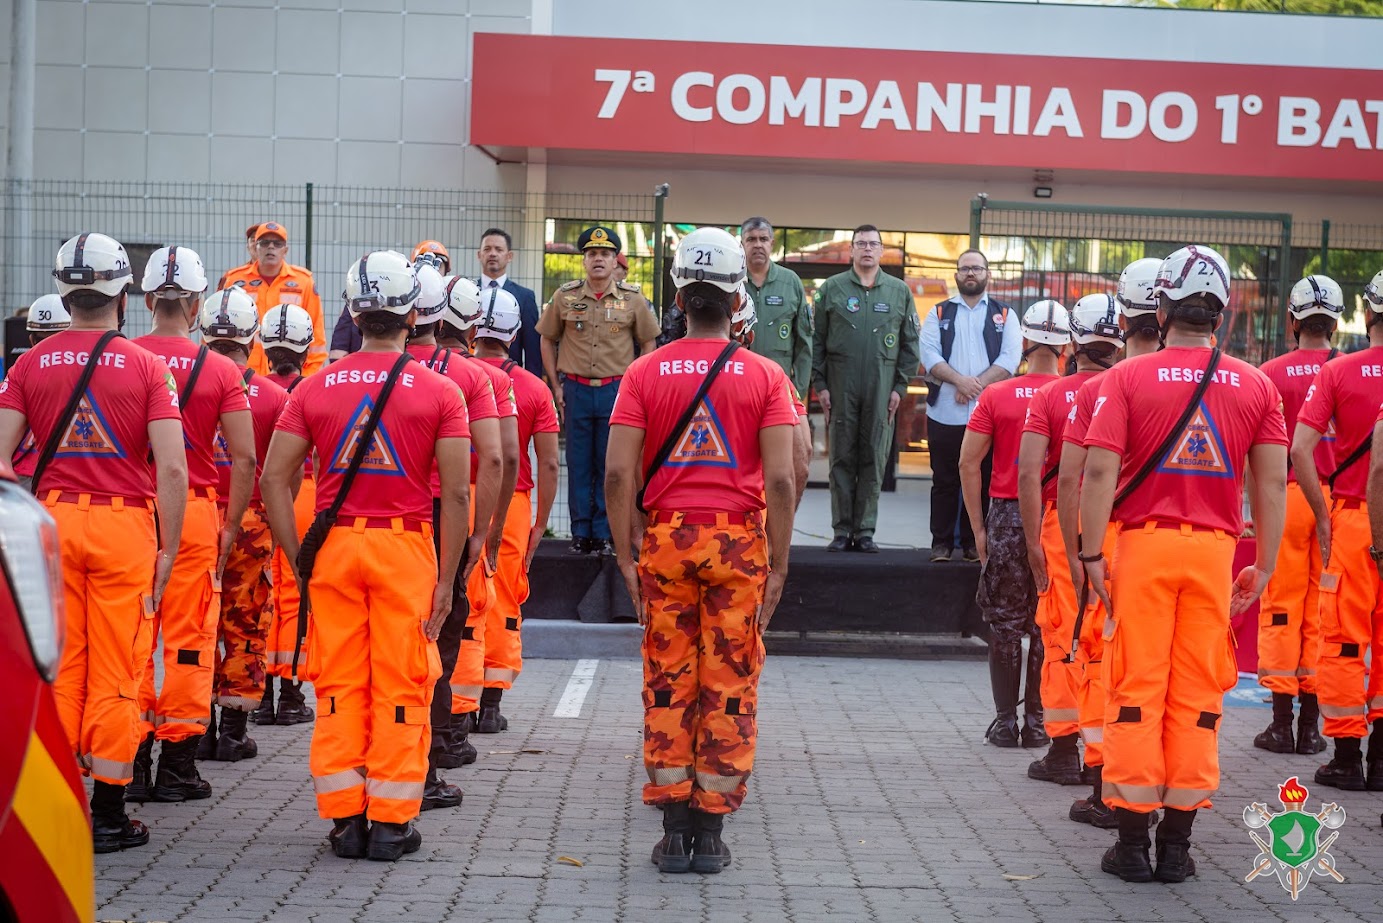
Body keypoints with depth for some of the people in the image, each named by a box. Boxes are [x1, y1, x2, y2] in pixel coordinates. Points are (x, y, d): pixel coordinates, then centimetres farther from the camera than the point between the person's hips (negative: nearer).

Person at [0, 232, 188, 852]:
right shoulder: (147, 367, -3)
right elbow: (172, 468, -9)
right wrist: (167, 547, -1)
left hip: (51, 521, 2)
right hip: (125, 525, -2)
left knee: (58, 669, 11)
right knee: (116, 676, 4)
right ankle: (108, 816, 9)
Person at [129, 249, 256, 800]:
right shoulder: (221, 370, -2)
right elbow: (245, 459, -4)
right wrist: (231, 527, 5)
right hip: (195, 514, -1)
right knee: (188, 641, 6)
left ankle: (131, 764, 11)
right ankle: (177, 768, 10)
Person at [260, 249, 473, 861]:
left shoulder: (315, 389, 3)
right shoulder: (439, 392, -3)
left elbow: (273, 479, 0)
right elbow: (455, 495, -6)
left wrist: (300, 560, 5)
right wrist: (446, 579, -1)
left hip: (333, 545, 2)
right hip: (405, 547, -2)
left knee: (339, 686, 9)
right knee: (400, 687, 5)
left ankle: (344, 818, 13)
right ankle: (390, 822, 9)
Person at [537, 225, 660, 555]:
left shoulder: (632, 299, 1)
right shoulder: (564, 297, 2)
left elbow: (648, 345, 8)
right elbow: (548, 341, 11)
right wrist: (556, 387, 5)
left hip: (617, 389, 0)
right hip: (576, 389, 1)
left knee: (610, 466, 4)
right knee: (578, 465, 5)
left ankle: (604, 534, 12)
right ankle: (580, 533, 13)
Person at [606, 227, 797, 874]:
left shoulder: (645, 372, 1)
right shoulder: (765, 376, -1)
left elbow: (618, 473, -4)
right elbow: (781, 479, -7)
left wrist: (627, 557, 3)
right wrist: (778, 565, 0)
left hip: (666, 539, 1)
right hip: (739, 540, -1)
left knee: (668, 686, 8)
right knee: (730, 687, 6)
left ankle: (674, 831, 11)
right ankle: (711, 832, 10)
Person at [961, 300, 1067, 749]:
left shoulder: (995, 396, -3)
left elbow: (969, 464, -4)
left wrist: (978, 528, 2)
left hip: (1007, 516, 0)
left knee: (1005, 623, 8)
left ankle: (1005, 720, 10)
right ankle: (1037, 721, 14)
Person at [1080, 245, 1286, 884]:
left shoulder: (1127, 378, -2)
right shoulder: (1255, 386, 5)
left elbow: (1100, 471, -10)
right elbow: (1273, 482, 3)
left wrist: (1092, 554, -5)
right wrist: (1264, 566, 10)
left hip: (1143, 543, -2)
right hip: (1213, 548, 2)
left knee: (1137, 689, 4)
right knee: (1197, 697, 7)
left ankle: (1132, 841, 7)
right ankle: (1176, 843, 12)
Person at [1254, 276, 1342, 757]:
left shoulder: (1272, 374, -4)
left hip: (1286, 497, -2)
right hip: (1336, 497, 2)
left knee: (1281, 609, 5)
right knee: (1323, 610, 8)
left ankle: (1282, 722, 6)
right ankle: (1311, 724, 13)